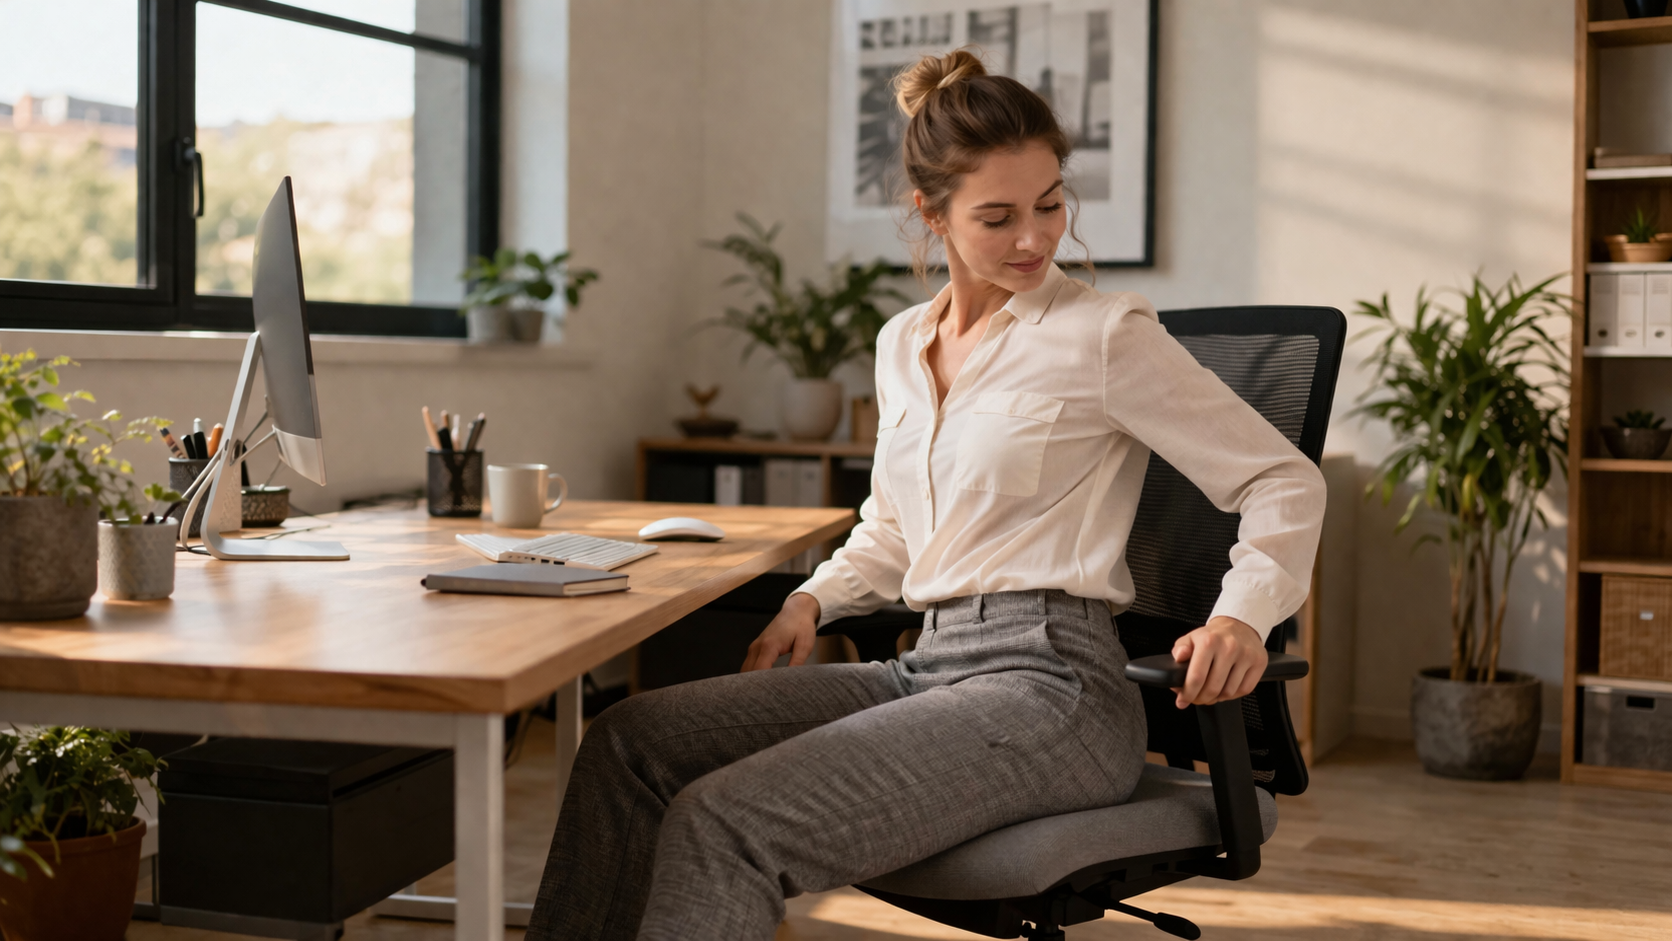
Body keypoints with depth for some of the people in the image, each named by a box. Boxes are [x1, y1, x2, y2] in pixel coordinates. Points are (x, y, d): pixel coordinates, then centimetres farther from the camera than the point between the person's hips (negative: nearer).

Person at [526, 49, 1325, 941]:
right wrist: (813, 599, 11)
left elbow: (1285, 480, -2)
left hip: (1049, 679, -7)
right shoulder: (902, 344, 15)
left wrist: (1242, 613, -19)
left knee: (724, 821, -23)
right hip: (928, 668, 7)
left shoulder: (1104, 333, -4)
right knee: (631, 739, -8)